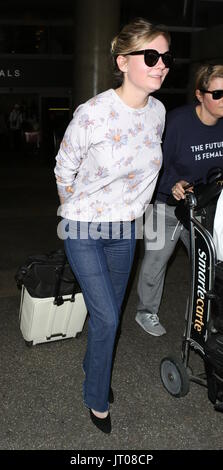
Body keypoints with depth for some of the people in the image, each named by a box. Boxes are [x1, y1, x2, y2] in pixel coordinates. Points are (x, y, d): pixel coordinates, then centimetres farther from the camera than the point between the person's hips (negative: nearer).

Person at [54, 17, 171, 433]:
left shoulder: (158, 112, -4)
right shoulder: (92, 114, -22)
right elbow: (64, 168, -7)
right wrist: (77, 211, 4)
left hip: (125, 229, 5)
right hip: (84, 230, -5)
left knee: (108, 312, 18)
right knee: (107, 319, -3)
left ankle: (94, 367, 46)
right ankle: (97, 399, 23)